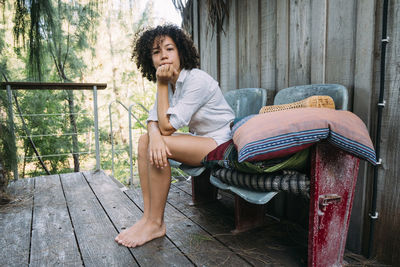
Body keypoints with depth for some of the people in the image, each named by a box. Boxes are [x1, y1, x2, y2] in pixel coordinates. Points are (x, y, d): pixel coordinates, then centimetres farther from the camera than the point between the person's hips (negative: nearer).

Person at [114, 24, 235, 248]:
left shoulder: (197, 80, -21)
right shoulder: (169, 82, 5)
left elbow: (167, 126, -23)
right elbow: (154, 121, -3)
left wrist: (162, 85, -18)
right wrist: (155, 136, -27)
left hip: (222, 143, -9)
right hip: (200, 139, 9)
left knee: (162, 143, -26)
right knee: (145, 140, -3)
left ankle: (155, 224, -11)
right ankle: (149, 216, -4)